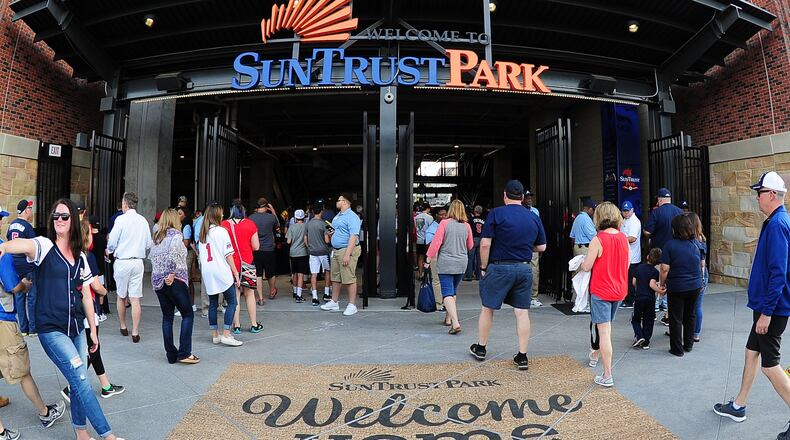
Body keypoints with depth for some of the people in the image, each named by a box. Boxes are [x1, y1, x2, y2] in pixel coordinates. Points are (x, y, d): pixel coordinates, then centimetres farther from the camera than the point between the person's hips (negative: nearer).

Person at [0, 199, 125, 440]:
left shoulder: (80, 257, 10)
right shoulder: (44, 246, -6)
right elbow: (23, 244, -32)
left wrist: (93, 329, 14)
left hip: (76, 328, 5)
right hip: (51, 329, -5)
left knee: (78, 381, 11)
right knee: (81, 380, -8)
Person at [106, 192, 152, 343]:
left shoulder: (121, 219, -9)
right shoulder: (143, 220, 2)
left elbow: (112, 243, -5)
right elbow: (148, 244, 8)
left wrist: (109, 250, 16)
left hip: (122, 261, -2)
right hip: (138, 261, 2)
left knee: (121, 297, 16)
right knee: (135, 299, 3)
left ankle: (123, 327, 30)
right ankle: (135, 333, 3)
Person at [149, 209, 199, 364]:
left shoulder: (157, 237, 15)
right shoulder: (175, 234, -6)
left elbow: (151, 257, 10)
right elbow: (173, 254, -21)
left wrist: (161, 273, 7)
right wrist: (172, 273, -15)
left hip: (157, 281, 7)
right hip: (173, 281, -7)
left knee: (167, 317, 10)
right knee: (188, 314, 2)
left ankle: (171, 355, 14)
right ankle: (184, 353, -2)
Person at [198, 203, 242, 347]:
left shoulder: (202, 233, 11)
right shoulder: (221, 231, -8)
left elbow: (200, 255, 15)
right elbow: (228, 255, -9)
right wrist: (236, 273, -6)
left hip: (207, 273, 7)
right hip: (222, 272, -7)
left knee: (213, 303, 12)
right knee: (232, 302, 0)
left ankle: (214, 335, 16)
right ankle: (226, 335, -4)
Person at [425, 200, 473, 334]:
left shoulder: (445, 223, -9)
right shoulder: (466, 226, 2)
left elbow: (436, 242, -12)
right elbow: (470, 245, 13)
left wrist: (428, 259, -5)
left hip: (445, 263, -4)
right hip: (461, 263, 4)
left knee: (447, 293, -5)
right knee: (453, 291, 21)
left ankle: (455, 323, -19)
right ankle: (448, 317, 33)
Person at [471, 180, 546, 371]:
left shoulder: (496, 214, -8)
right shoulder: (534, 218, 6)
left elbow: (485, 244, -13)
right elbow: (541, 247, 12)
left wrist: (483, 267, -2)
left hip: (499, 268, -3)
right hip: (524, 269, 4)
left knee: (487, 308, 12)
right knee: (522, 312, 8)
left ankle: (480, 348, 26)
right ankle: (522, 356, 13)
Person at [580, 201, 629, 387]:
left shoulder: (598, 239, -18)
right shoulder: (623, 238, 1)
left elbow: (586, 266, -17)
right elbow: (626, 265, 10)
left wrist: (583, 261, 4)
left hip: (600, 291, -7)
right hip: (619, 290, 7)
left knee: (603, 331, -5)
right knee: (607, 326, 24)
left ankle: (607, 376, -3)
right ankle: (595, 355, 47)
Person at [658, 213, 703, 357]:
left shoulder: (670, 245, -14)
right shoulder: (695, 244, 1)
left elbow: (665, 269, -16)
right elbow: (701, 265, 12)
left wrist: (662, 284, -4)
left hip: (676, 287, -5)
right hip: (695, 286, 5)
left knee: (676, 318, 6)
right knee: (690, 315, 20)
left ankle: (677, 349, 12)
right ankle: (688, 345, 29)